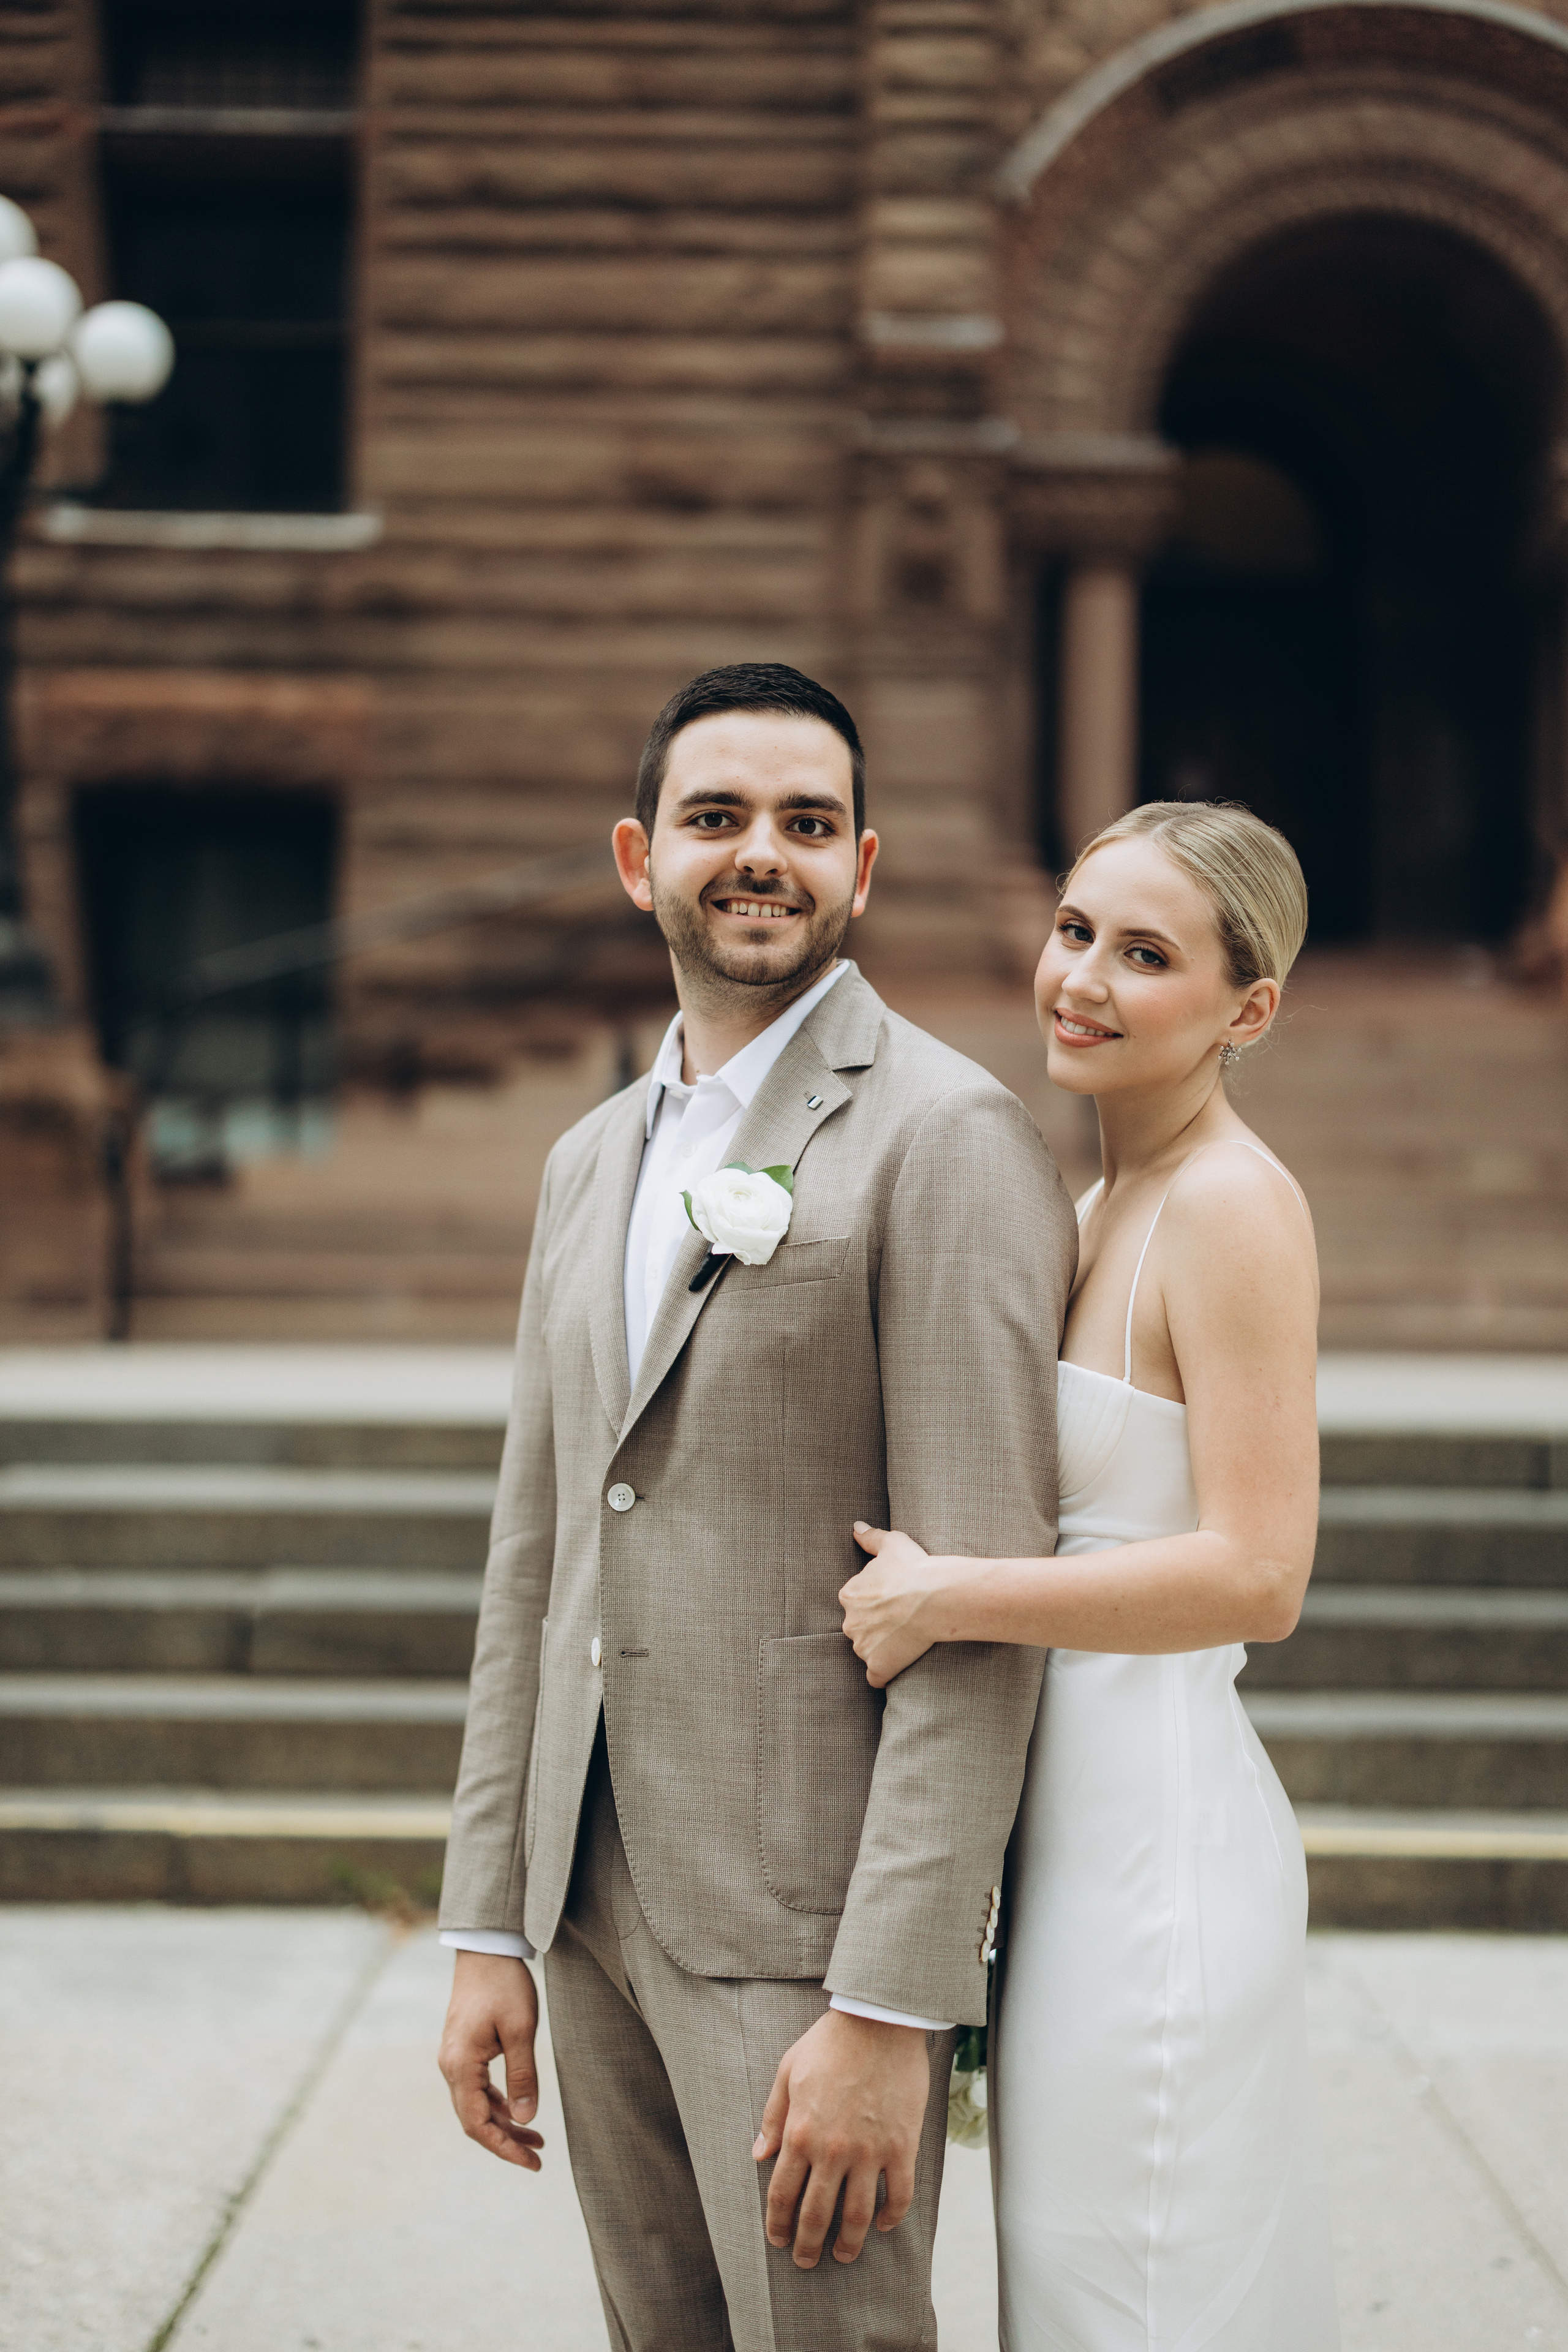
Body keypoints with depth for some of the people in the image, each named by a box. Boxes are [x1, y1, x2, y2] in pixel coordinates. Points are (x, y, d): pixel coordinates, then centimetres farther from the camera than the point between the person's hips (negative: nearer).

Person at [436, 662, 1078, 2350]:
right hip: (596, 1901, 7)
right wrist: (488, 1930, 11)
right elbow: (535, 1557, 14)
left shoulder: (950, 1142, -11)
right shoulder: (592, 1161, 13)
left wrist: (889, 2012, -19)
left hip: (814, 1920, -7)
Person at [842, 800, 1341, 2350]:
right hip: (1077, 1817, 9)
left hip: (1158, 1830, -9)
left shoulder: (1233, 1204, -14)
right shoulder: (1096, 1209, 14)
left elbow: (1255, 1574, -21)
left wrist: (942, 1596, -19)